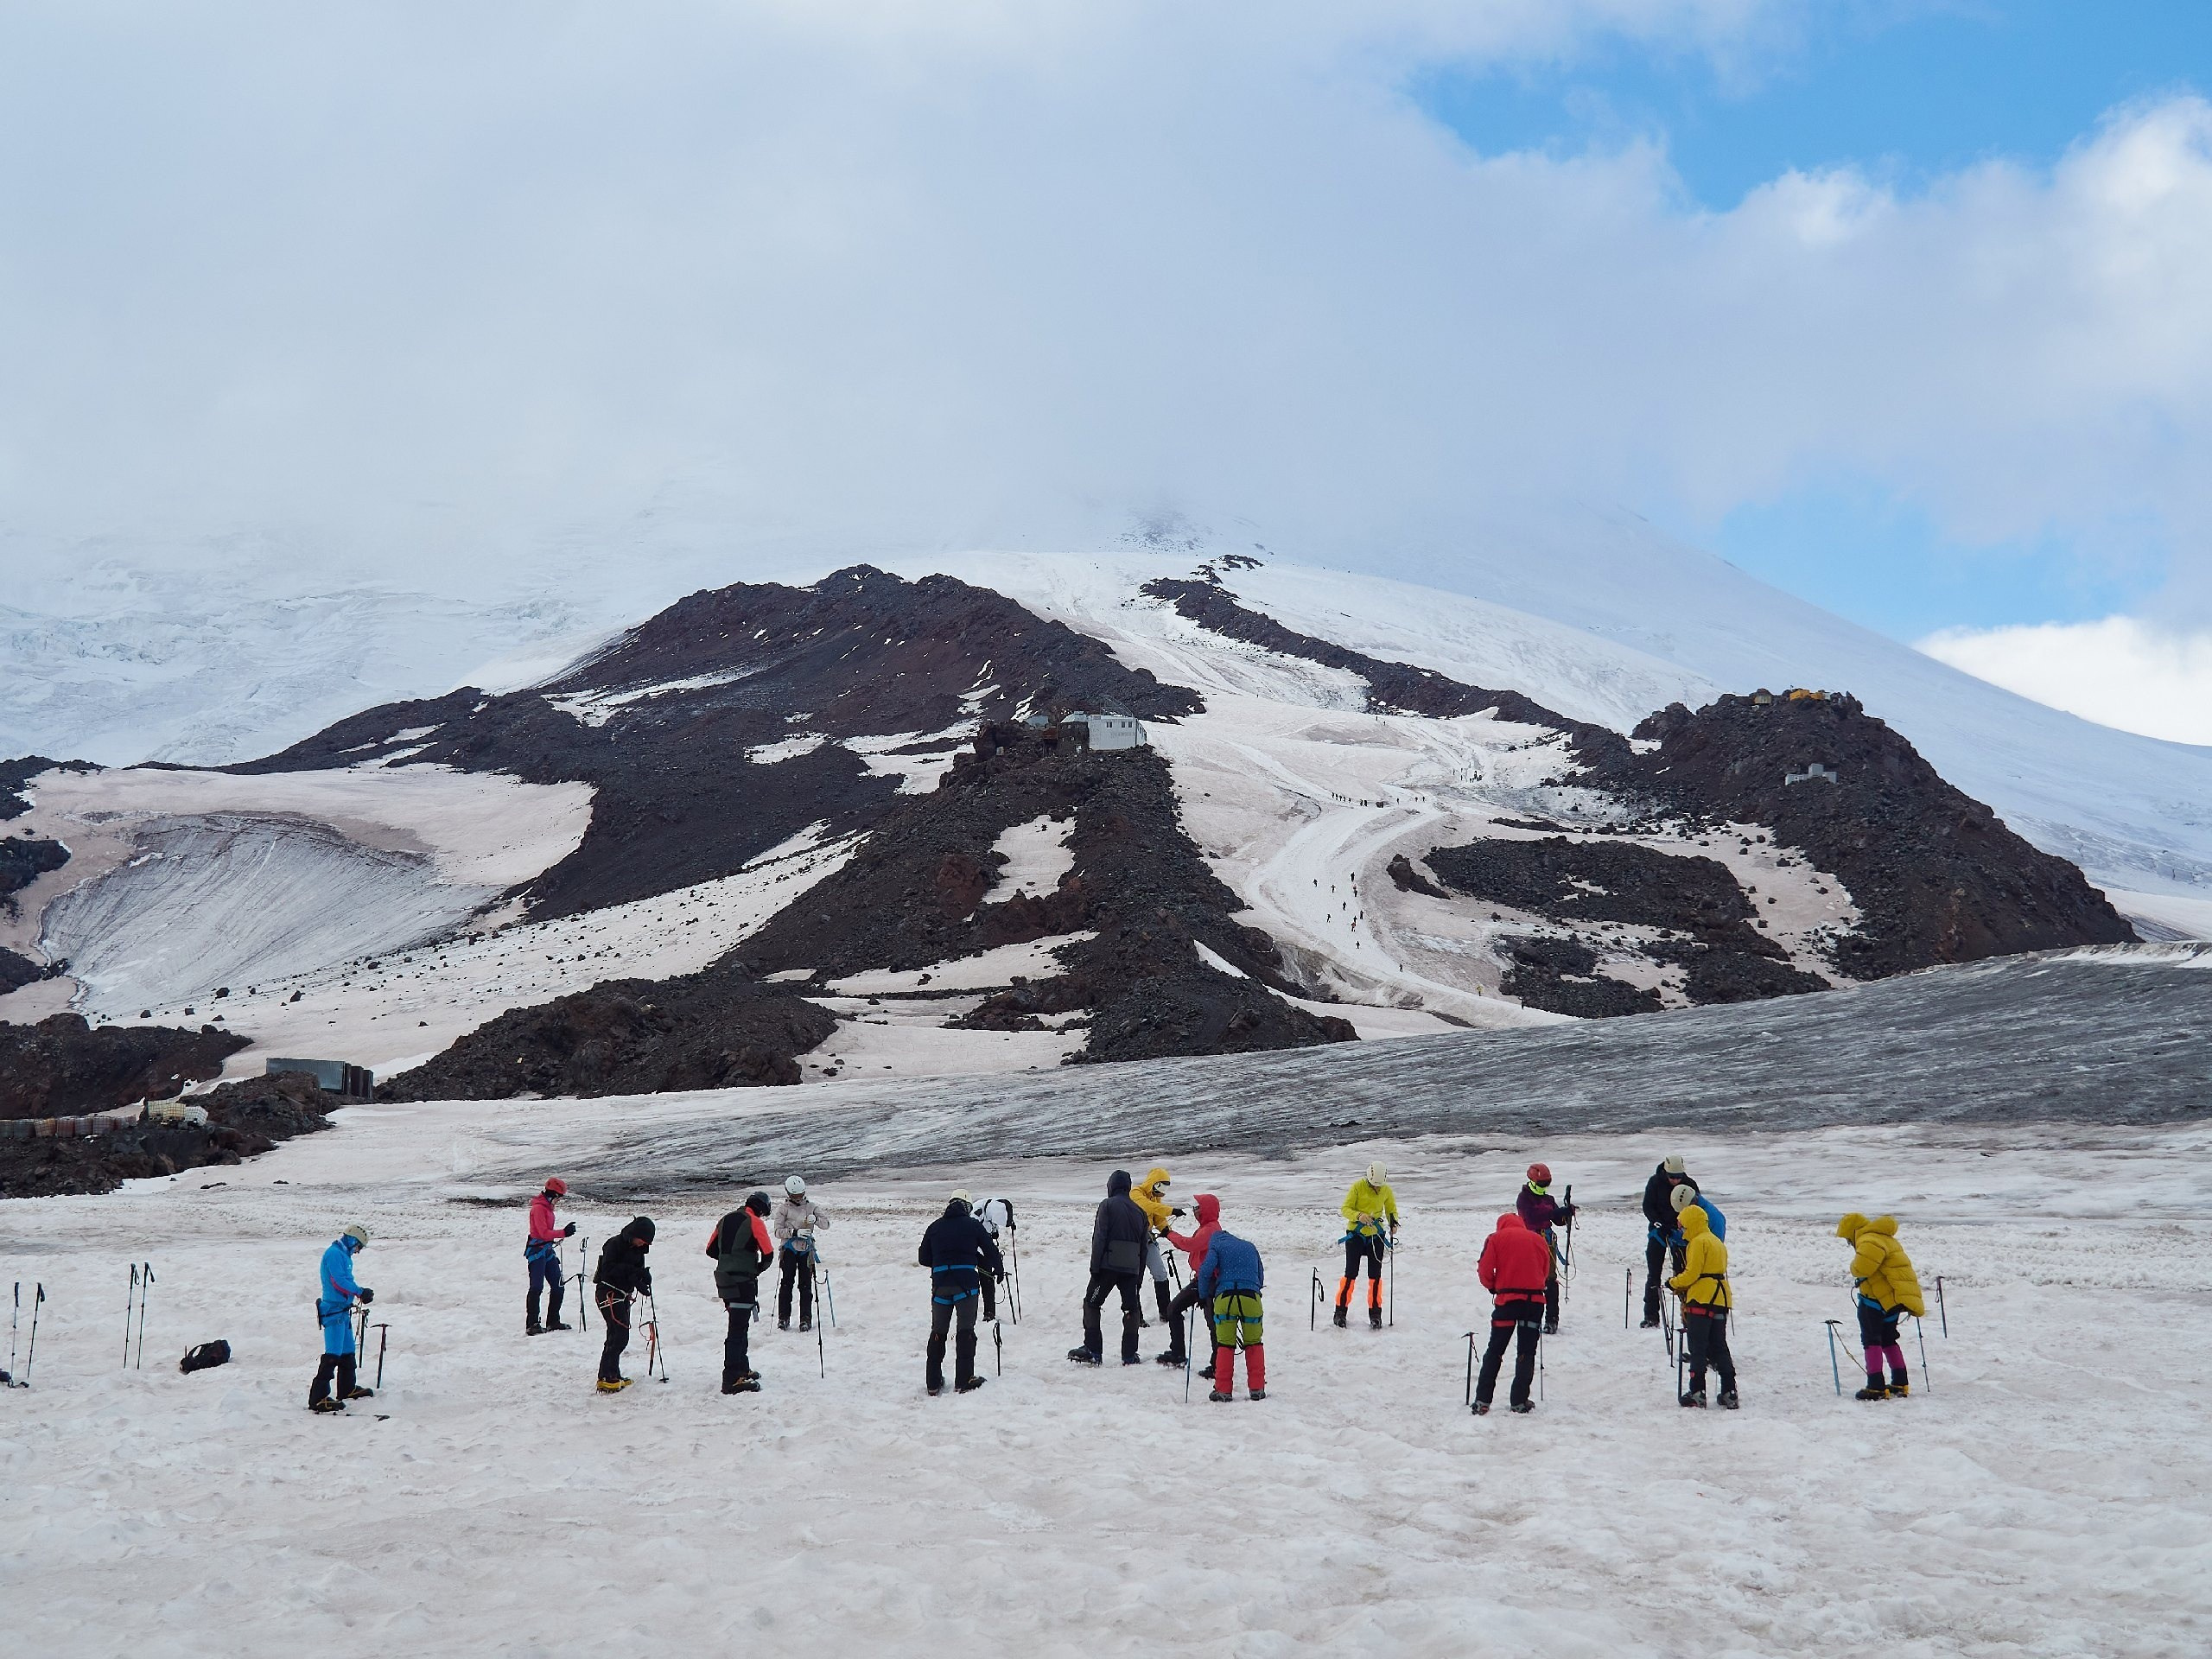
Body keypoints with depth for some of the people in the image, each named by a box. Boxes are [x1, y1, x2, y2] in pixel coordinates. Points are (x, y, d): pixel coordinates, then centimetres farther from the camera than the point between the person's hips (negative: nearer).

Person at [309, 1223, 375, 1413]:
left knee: (348, 1351, 21)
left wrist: (362, 1293, 4)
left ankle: (347, 1388, 36)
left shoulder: (344, 1255, 18)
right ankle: (318, 1398, -18)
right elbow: (339, 1282, -21)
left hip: (343, 1310, 11)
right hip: (333, 1310, -11)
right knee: (333, 1354, -15)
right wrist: (361, 1292, -15)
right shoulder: (334, 1254, -14)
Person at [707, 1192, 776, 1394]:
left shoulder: (726, 1220, 13)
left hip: (724, 1278, 8)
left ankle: (741, 1368, 31)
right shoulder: (755, 1223, -8)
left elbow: (711, 1250, 18)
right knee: (738, 1329, -10)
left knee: (740, 1325, 21)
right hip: (743, 1281, -8)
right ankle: (731, 1380, -14)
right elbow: (768, 1254, -12)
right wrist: (759, 1269, 7)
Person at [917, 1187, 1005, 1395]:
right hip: (966, 1282, -3)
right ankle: (963, 1381, -1)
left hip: (940, 1283, 3)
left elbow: (923, 1258, 14)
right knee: (966, 1331, 3)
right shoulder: (972, 1224, 4)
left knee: (938, 1331, 11)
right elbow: (990, 1250, 4)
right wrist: (998, 1269, 23)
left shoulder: (935, 1226, 12)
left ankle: (933, 1383, 12)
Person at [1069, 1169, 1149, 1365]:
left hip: (1109, 1265, -5)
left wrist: (1095, 1266, -8)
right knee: (1131, 1308, 11)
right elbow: (1143, 1245, 16)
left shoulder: (1108, 1205, -2)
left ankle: (1093, 1350, -4)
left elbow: (1099, 1238, -10)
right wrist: (1139, 1272, 21)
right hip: (1131, 1268, 5)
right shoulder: (1139, 1211, 14)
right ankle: (1129, 1354, 7)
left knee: (1091, 1303, 4)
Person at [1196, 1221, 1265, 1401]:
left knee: (1225, 1345, 7)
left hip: (1225, 1298, -2)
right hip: (1251, 1297, 2)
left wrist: (1204, 1296, 10)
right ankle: (1256, 1388, 11)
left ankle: (1223, 1390, 5)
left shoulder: (1216, 1246, 16)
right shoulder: (1250, 1246, 28)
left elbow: (1205, 1271, -1)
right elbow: (1261, 1278, 27)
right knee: (1254, 1344, 14)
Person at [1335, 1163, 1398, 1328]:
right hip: (1356, 1234, -3)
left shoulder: (1386, 1190, 0)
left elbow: (1391, 1209, 13)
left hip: (1376, 1236, 3)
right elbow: (1346, 1209, -11)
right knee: (1351, 1274, -4)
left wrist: (1393, 1222, -8)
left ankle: (1375, 1314, 12)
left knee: (1375, 1275, 4)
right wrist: (1358, 1216, -31)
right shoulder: (1358, 1187, -11)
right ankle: (1341, 1311, 5)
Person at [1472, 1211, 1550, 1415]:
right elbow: (1547, 1271, 14)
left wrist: (1493, 1287, 14)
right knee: (1526, 1352, 9)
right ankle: (1519, 1401, 6)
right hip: (1535, 1300, 2)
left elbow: (1484, 1270, -2)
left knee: (1495, 1351, 6)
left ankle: (1482, 1400, 1)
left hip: (1507, 1299, -1)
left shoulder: (1497, 1238, 5)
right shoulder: (1539, 1239, 13)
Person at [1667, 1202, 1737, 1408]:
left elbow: (1691, 1274, -16)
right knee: (1720, 1347, 12)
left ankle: (1697, 1392, -5)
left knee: (1697, 1348, -3)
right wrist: (1683, 1287, 13)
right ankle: (1729, 1393, 9)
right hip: (1721, 1300, 8)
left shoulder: (1698, 1243, -10)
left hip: (1701, 1300, -8)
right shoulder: (1717, 1242, 19)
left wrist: (1673, 1283, 2)